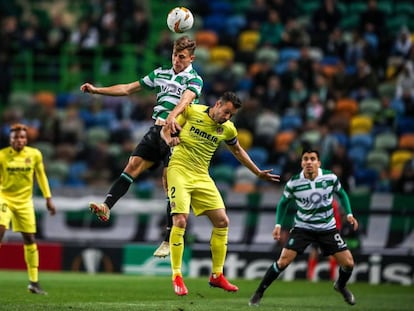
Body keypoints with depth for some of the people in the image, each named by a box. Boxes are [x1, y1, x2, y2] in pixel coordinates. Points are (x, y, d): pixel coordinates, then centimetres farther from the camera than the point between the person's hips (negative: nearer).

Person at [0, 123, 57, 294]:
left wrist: (48, 198, 9)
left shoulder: (35, 155, -4)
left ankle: (34, 282, 12)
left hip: (24, 201, 3)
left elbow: (41, 176, 9)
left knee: (30, 240, 4)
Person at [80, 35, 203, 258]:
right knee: (132, 165, -10)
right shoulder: (160, 74, 16)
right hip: (157, 129, 6)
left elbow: (186, 98, -25)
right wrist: (97, 90, 14)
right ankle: (106, 207, -17)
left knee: (169, 182, -8)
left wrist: (173, 116, -45)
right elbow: (128, 89, 20)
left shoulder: (194, 80, -3)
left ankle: (169, 240, -5)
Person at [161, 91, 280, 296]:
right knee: (180, 221, -18)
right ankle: (176, 277, -9)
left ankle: (217, 275, 12)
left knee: (222, 222, 0)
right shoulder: (191, 111, -7)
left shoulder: (228, 129, 4)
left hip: (202, 177, 5)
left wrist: (258, 173, 26)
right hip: (179, 170, -5)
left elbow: (237, 151, 23)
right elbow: (165, 129, 0)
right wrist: (169, 139, -23)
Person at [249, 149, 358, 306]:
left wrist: (349, 214, -2)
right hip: (302, 227, -2)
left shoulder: (330, 178, -12)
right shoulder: (294, 183, -14)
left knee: (348, 263, -3)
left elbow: (341, 194, 9)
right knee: (283, 261, -17)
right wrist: (278, 224, -5)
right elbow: (283, 203, 4)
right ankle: (258, 293, 0)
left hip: (327, 227, 2)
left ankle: (341, 286, 33)